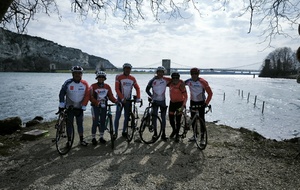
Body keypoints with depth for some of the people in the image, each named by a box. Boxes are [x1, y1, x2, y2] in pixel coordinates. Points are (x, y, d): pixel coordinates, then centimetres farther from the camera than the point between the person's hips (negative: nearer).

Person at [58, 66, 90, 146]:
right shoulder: (68, 82, -12)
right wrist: (61, 105, -12)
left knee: (80, 124, 7)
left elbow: (87, 96, -5)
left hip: (79, 108, 1)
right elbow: (62, 93, -9)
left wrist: (83, 107, -8)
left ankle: (81, 140, 18)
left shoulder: (85, 84, -7)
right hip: (69, 107, -1)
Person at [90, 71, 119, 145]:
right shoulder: (93, 86, -5)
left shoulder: (107, 87, 6)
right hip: (95, 106, -3)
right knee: (95, 122, -2)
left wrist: (116, 101, -14)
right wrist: (97, 102, -26)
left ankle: (101, 137, 21)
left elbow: (111, 96, 4)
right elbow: (91, 97, -11)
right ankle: (93, 138, 13)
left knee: (103, 122, 9)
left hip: (104, 106, 4)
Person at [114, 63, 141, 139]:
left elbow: (137, 88, 8)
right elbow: (117, 89, -12)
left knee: (127, 117, 8)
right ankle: (115, 132, 7)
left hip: (128, 100, 4)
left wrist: (138, 98, -5)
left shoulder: (132, 78, 4)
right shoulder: (119, 77, -6)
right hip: (120, 99, -3)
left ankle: (124, 132, 21)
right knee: (117, 116, -3)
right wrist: (122, 98, -19)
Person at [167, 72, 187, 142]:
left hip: (179, 103, -5)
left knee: (178, 120, -1)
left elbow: (185, 96, -19)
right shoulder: (170, 83, -4)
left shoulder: (181, 85, -19)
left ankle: (177, 135, 15)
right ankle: (174, 130, 36)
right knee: (171, 118, 8)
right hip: (172, 102, 5)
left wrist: (183, 105, -27)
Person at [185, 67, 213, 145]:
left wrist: (206, 103, -18)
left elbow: (210, 93, -14)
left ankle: (202, 138, 2)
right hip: (193, 102, 4)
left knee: (202, 120, -5)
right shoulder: (189, 81, -8)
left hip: (201, 102, -3)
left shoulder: (203, 82, -16)